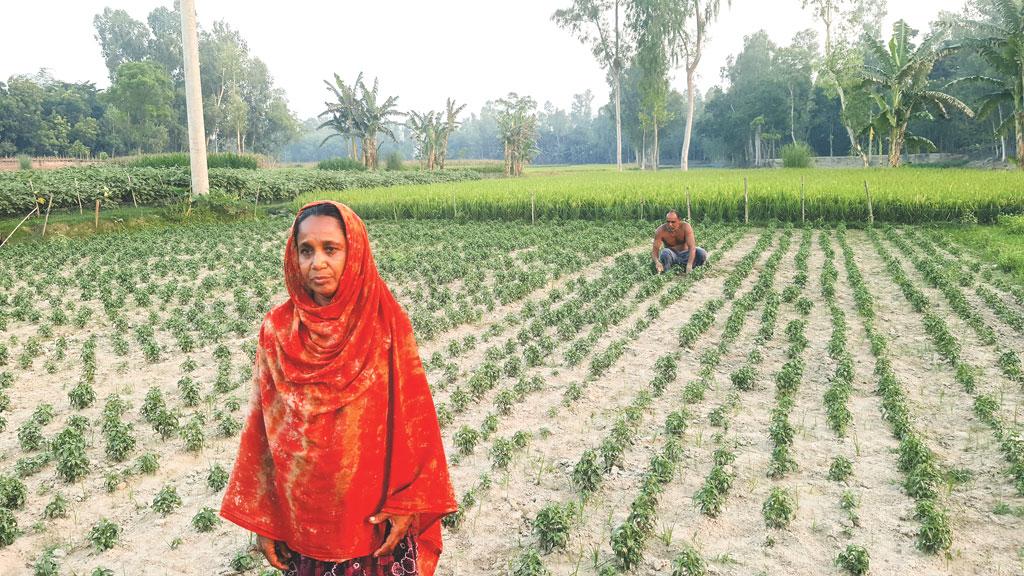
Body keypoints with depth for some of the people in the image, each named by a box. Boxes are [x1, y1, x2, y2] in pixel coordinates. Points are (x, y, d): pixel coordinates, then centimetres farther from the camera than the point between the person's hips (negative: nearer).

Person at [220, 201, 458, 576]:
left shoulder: (388, 326, -11)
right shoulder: (277, 331, -7)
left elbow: (414, 418, -8)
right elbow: (261, 426, -1)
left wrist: (406, 505, -10)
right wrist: (260, 518, 1)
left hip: (376, 519, -1)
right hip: (302, 521, 2)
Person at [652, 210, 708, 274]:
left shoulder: (685, 227, -21)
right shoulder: (660, 231, -19)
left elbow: (692, 247, -29)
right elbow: (654, 250, -22)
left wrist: (689, 265, -44)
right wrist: (657, 262, -45)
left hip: (684, 255, 1)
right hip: (671, 255, -1)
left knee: (702, 253, -26)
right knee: (665, 252, -35)